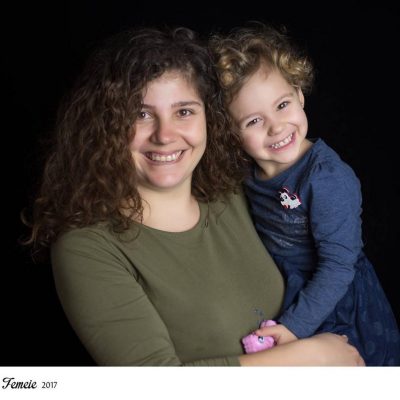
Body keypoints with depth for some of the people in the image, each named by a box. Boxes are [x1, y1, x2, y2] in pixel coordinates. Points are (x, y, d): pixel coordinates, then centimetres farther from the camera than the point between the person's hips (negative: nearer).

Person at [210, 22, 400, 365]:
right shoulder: (245, 170, -7)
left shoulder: (330, 178, -27)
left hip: (331, 308, -5)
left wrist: (295, 325, -26)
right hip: (278, 298, 6)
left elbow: (338, 266, -25)